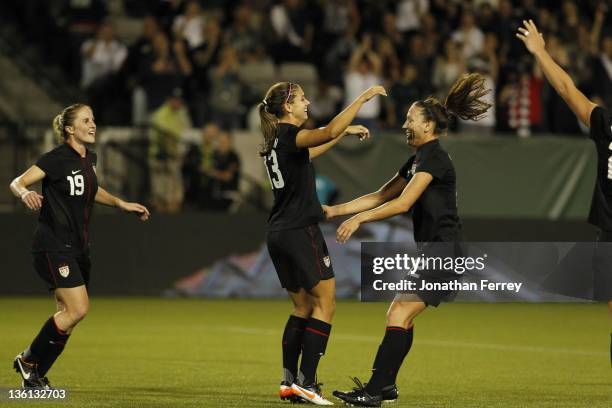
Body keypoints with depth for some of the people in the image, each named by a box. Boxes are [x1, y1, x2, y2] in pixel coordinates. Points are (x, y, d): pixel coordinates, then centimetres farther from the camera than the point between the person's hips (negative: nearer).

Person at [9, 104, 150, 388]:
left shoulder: (90, 159, 10)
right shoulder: (57, 158, -13)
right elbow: (16, 183, -14)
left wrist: (121, 204, 25)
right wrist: (25, 193, -36)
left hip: (78, 247, 8)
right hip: (54, 246, -8)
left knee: (68, 316, 6)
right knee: (78, 309, -17)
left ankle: (35, 377, 15)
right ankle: (28, 360, -1)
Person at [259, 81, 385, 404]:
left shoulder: (277, 140, 14)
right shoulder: (289, 135, -13)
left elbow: (309, 153, 34)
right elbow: (328, 132, -31)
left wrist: (346, 131, 33)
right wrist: (362, 98, -25)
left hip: (279, 233, 9)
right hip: (301, 231, -9)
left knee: (303, 306, 15)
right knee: (325, 303, -5)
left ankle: (289, 381, 12)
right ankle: (306, 382, -11)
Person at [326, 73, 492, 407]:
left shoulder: (433, 157, -13)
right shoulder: (418, 160, 18)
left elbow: (402, 203, -20)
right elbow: (380, 196, 20)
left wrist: (359, 219, -20)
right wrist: (336, 210, 15)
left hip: (442, 250, -11)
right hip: (431, 249, 11)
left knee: (399, 315, -16)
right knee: (399, 315, 15)